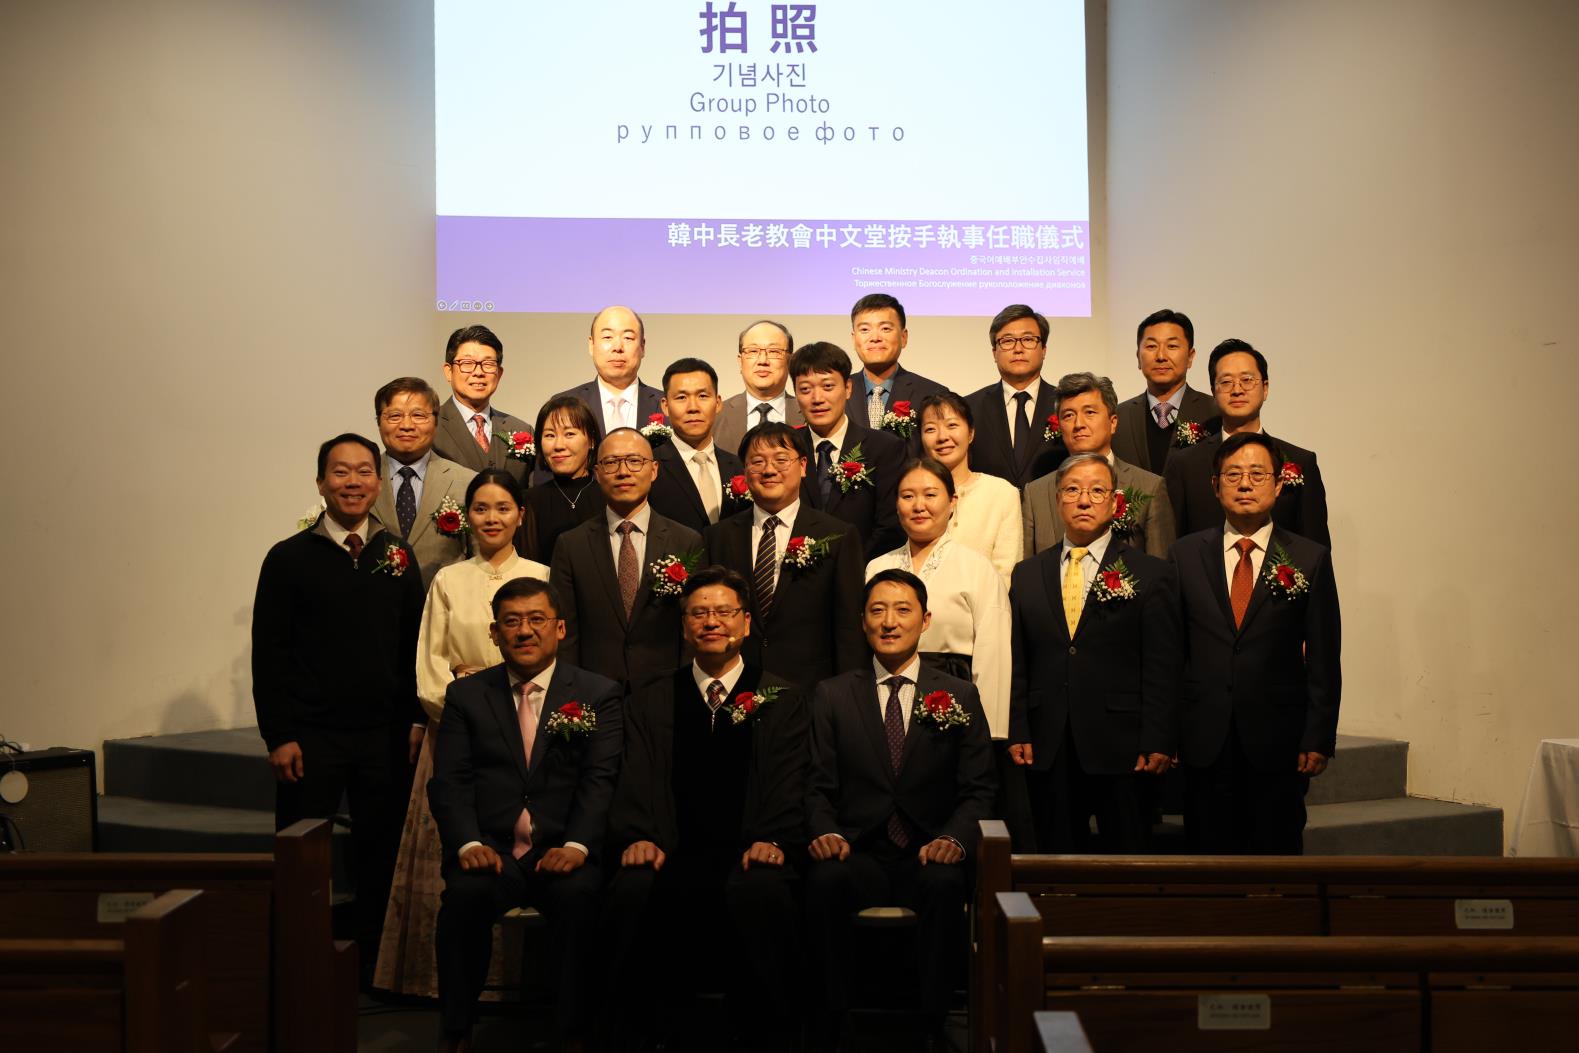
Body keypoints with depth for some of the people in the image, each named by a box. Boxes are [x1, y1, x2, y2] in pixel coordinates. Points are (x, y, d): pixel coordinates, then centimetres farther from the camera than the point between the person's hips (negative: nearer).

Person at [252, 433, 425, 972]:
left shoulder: (398, 556, 8)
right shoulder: (290, 558, -1)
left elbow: (415, 645, 10)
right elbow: (268, 653, -3)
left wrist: (416, 720, 2)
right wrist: (278, 735, -8)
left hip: (386, 735, 3)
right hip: (311, 736, -2)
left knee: (380, 853, 9)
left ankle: (374, 965, 21)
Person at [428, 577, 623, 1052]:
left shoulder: (599, 694, 9)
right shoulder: (466, 695, 14)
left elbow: (602, 778, -3)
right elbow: (450, 781, 4)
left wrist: (577, 844, -20)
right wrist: (468, 843, -15)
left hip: (562, 851, -1)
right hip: (491, 848, 1)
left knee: (580, 895, -32)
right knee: (465, 893, -30)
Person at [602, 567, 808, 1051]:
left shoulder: (783, 701, 16)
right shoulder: (648, 704, 20)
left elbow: (789, 786, 4)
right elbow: (635, 785, 8)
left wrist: (774, 840, -16)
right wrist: (638, 837, -12)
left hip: (749, 854, -1)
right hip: (674, 854, 1)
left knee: (762, 891, -36)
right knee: (633, 889, -33)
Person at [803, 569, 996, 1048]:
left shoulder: (960, 696, 12)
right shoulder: (831, 695, 13)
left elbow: (979, 788, 6)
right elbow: (819, 785, 7)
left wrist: (954, 838, -15)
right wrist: (825, 832, -15)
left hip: (927, 857, 0)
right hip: (858, 855, 0)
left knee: (946, 883, -35)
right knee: (826, 879, -34)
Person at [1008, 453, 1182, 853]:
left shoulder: (1151, 575, 2)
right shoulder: (1027, 575, 12)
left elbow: (1163, 667, -3)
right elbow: (1018, 664, 10)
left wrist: (1157, 743, -9)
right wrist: (1018, 733, 2)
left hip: (1121, 749, -3)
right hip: (1046, 751, 3)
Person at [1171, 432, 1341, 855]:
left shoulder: (1310, 559, 3)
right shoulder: (1185, 554, 6)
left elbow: (1324, 660, 2)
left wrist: (1318, 740, -4)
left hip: (1278, 743, -1)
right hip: (1204, 741, 1)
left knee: (1278, 850, 5)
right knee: (1209, 852, 6)